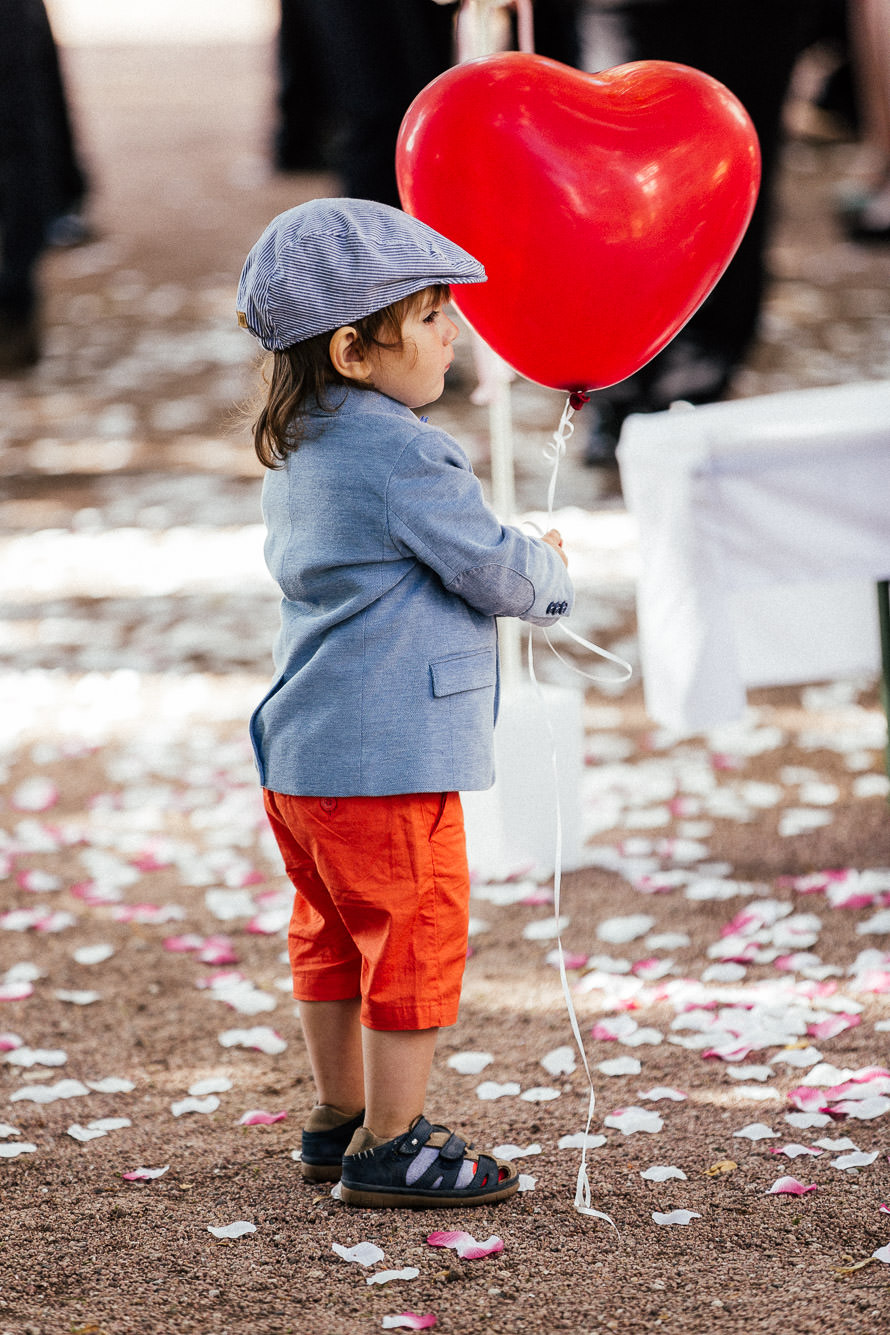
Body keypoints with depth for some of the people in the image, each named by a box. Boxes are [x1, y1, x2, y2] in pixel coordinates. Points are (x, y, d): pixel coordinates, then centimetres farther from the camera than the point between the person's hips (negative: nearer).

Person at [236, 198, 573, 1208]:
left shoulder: (297, 452, 12)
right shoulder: (402, 454, -18)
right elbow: (495, 571, -14)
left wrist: (518, 565, 19)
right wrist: (550, 573, 8)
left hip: (303, 751, 9)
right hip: (388, 756, -9)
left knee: (332, 937, 19)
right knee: (417, 938, 0)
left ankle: (338, 1117, 31)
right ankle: (391, 1149, 6)